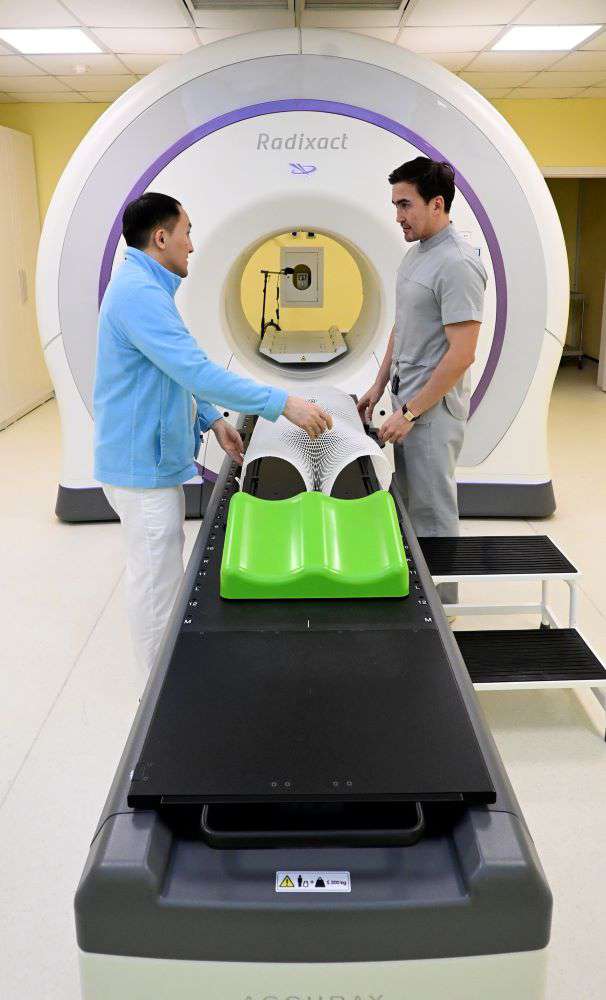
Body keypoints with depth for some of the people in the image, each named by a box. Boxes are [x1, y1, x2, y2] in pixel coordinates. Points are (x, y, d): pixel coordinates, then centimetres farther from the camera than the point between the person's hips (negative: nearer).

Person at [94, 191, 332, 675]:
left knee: (162, 570, 21)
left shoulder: (143, 286, 13)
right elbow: (197, 371, -30)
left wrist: (211, 420, 8)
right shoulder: (140, 292, -22)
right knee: (156, 581, 1)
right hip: (144, 465, -11)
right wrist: (284, 403, -28)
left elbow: (174, 372, 19)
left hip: (155, 458, 11)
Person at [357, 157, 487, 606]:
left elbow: (461, 354, -23)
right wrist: (380, 386, 17)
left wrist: (411, 411, -20)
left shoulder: (457, 264, -20)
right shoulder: (417, 251, 10)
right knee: (411, 503, 17)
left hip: (433, 407, -9)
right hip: (408, 400, 9)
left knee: (432, 511, 0)